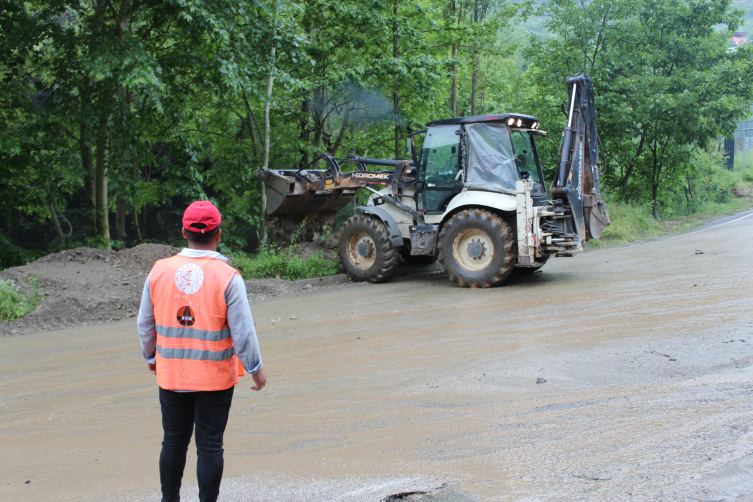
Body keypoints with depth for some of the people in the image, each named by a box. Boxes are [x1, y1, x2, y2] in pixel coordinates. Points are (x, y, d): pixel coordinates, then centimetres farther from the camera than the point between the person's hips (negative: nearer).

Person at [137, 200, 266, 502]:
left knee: (174, 441, 16)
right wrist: (255, 369, 1)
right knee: (210, 446, 6)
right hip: (215, 376, -3)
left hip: (171, 375, 3)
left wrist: (150, 356, 23)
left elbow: (145, 324, 7)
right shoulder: (227, 277, -14)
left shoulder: (160, 271, -3)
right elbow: (242, 331, -12)